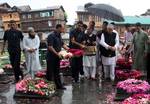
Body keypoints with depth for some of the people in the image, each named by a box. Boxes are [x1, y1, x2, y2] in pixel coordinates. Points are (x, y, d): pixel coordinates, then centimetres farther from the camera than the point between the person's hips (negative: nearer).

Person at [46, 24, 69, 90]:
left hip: (57, 57, 9)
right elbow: (50, 47, -23)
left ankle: (59, 85, 23)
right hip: (51, 57, -9)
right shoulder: (51, 36, -17)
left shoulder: (59, 35, 11)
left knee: (57, 72, 15)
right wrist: (57, 53, -27)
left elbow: (62, 44, 17)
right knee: (50, 73, -1)